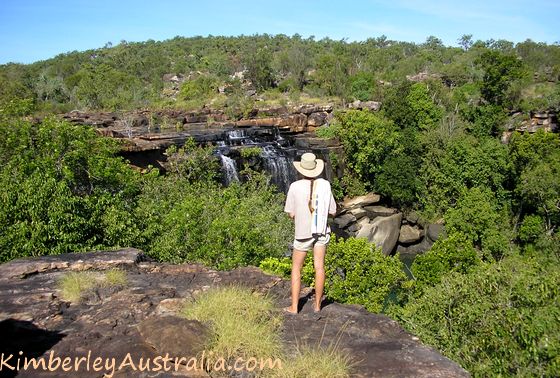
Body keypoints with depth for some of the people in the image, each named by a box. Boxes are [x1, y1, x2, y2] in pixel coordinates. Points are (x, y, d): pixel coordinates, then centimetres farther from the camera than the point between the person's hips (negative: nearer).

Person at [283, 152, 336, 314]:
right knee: (319, 267, 12)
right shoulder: (325, 185, -8)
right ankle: (317, 305, 22)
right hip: (321, 230, 2)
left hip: (303, 233, -2)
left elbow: (291, 214, -7)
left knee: (296, 268, 12)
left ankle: (294, 307, 14)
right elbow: (333, 211, -2)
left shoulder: (295, 187, -14)